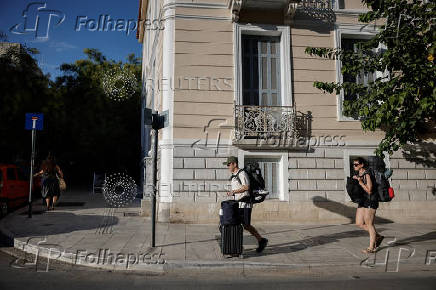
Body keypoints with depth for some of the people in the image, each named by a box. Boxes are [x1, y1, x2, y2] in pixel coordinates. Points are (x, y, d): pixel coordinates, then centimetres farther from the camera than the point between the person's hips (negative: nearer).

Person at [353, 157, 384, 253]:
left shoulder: (367, 174, -15)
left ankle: (371, 247, 10)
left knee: (369, 224, -2)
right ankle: (377, 236, 26)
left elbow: (369, 190, -18)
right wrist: (355, 180, 2)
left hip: (370, 201, -9)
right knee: (359, 223, 8)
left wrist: (360, 182, -20)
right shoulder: (357, 174, 9)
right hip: (362, 201, 9)